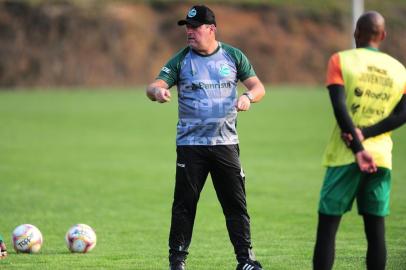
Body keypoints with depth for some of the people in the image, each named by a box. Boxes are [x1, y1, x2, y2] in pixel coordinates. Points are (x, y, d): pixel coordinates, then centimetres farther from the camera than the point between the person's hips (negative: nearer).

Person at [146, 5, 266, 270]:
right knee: (184, 203, -1)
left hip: (226, 142, 1)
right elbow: (154, 87, -7)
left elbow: (258, 87, 6)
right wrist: (157, 90, -32)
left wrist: (248, 96, -17)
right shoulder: (181, 60, 2)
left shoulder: (233, 56, 5)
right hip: (190, 145, -1)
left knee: (236, 203, 1)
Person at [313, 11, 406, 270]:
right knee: (375, 229, 6)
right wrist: (366, 133, -8)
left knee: (327, 226, 0)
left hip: (345, 157, -3)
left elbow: (340, 106, -13)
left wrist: (358, 148, -16)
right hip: (381, 158, 3)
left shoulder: (341, 60, -1)